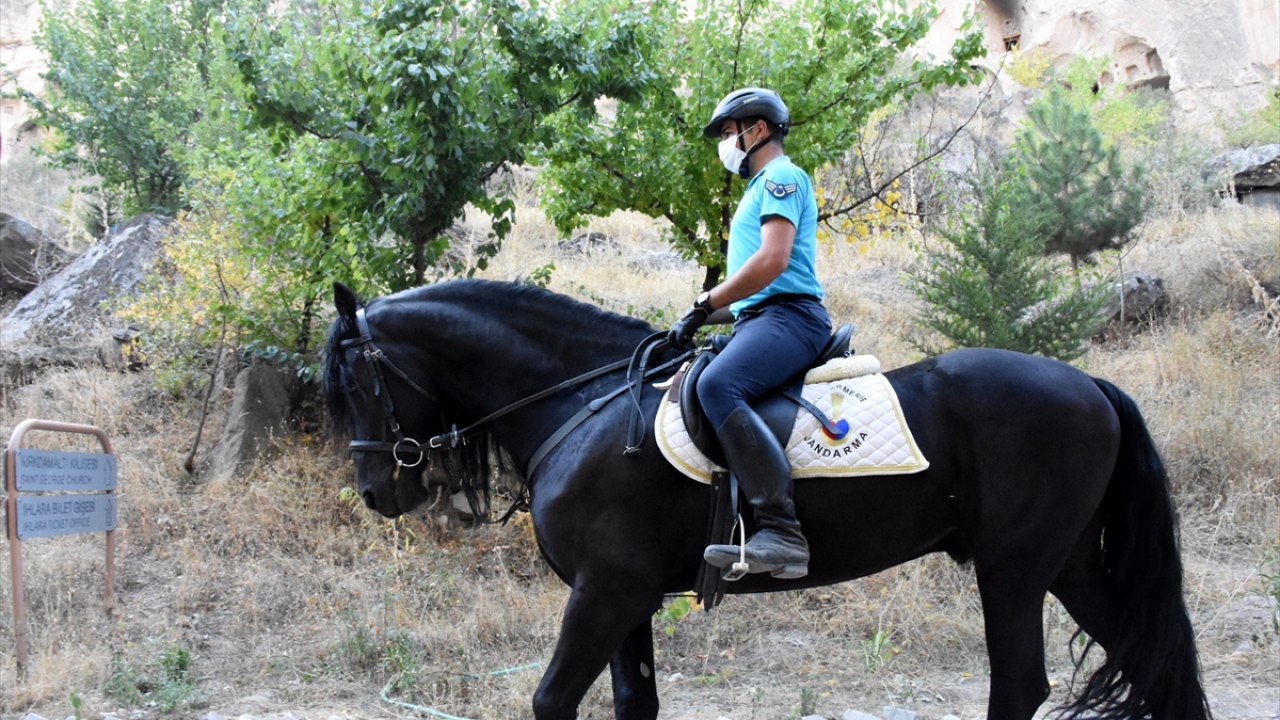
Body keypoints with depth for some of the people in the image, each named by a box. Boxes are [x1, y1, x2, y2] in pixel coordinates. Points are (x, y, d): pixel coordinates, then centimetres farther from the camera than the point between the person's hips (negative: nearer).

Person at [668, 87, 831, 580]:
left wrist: (703, 306, -15)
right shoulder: (760, 188, 30)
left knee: (718, 385, -35)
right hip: (757, 318, 11)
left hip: (787, 314, -11)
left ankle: (782, 532, -43)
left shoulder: (782, 176, -2)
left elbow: (773, 259, -17)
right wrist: (708, 311, 17)